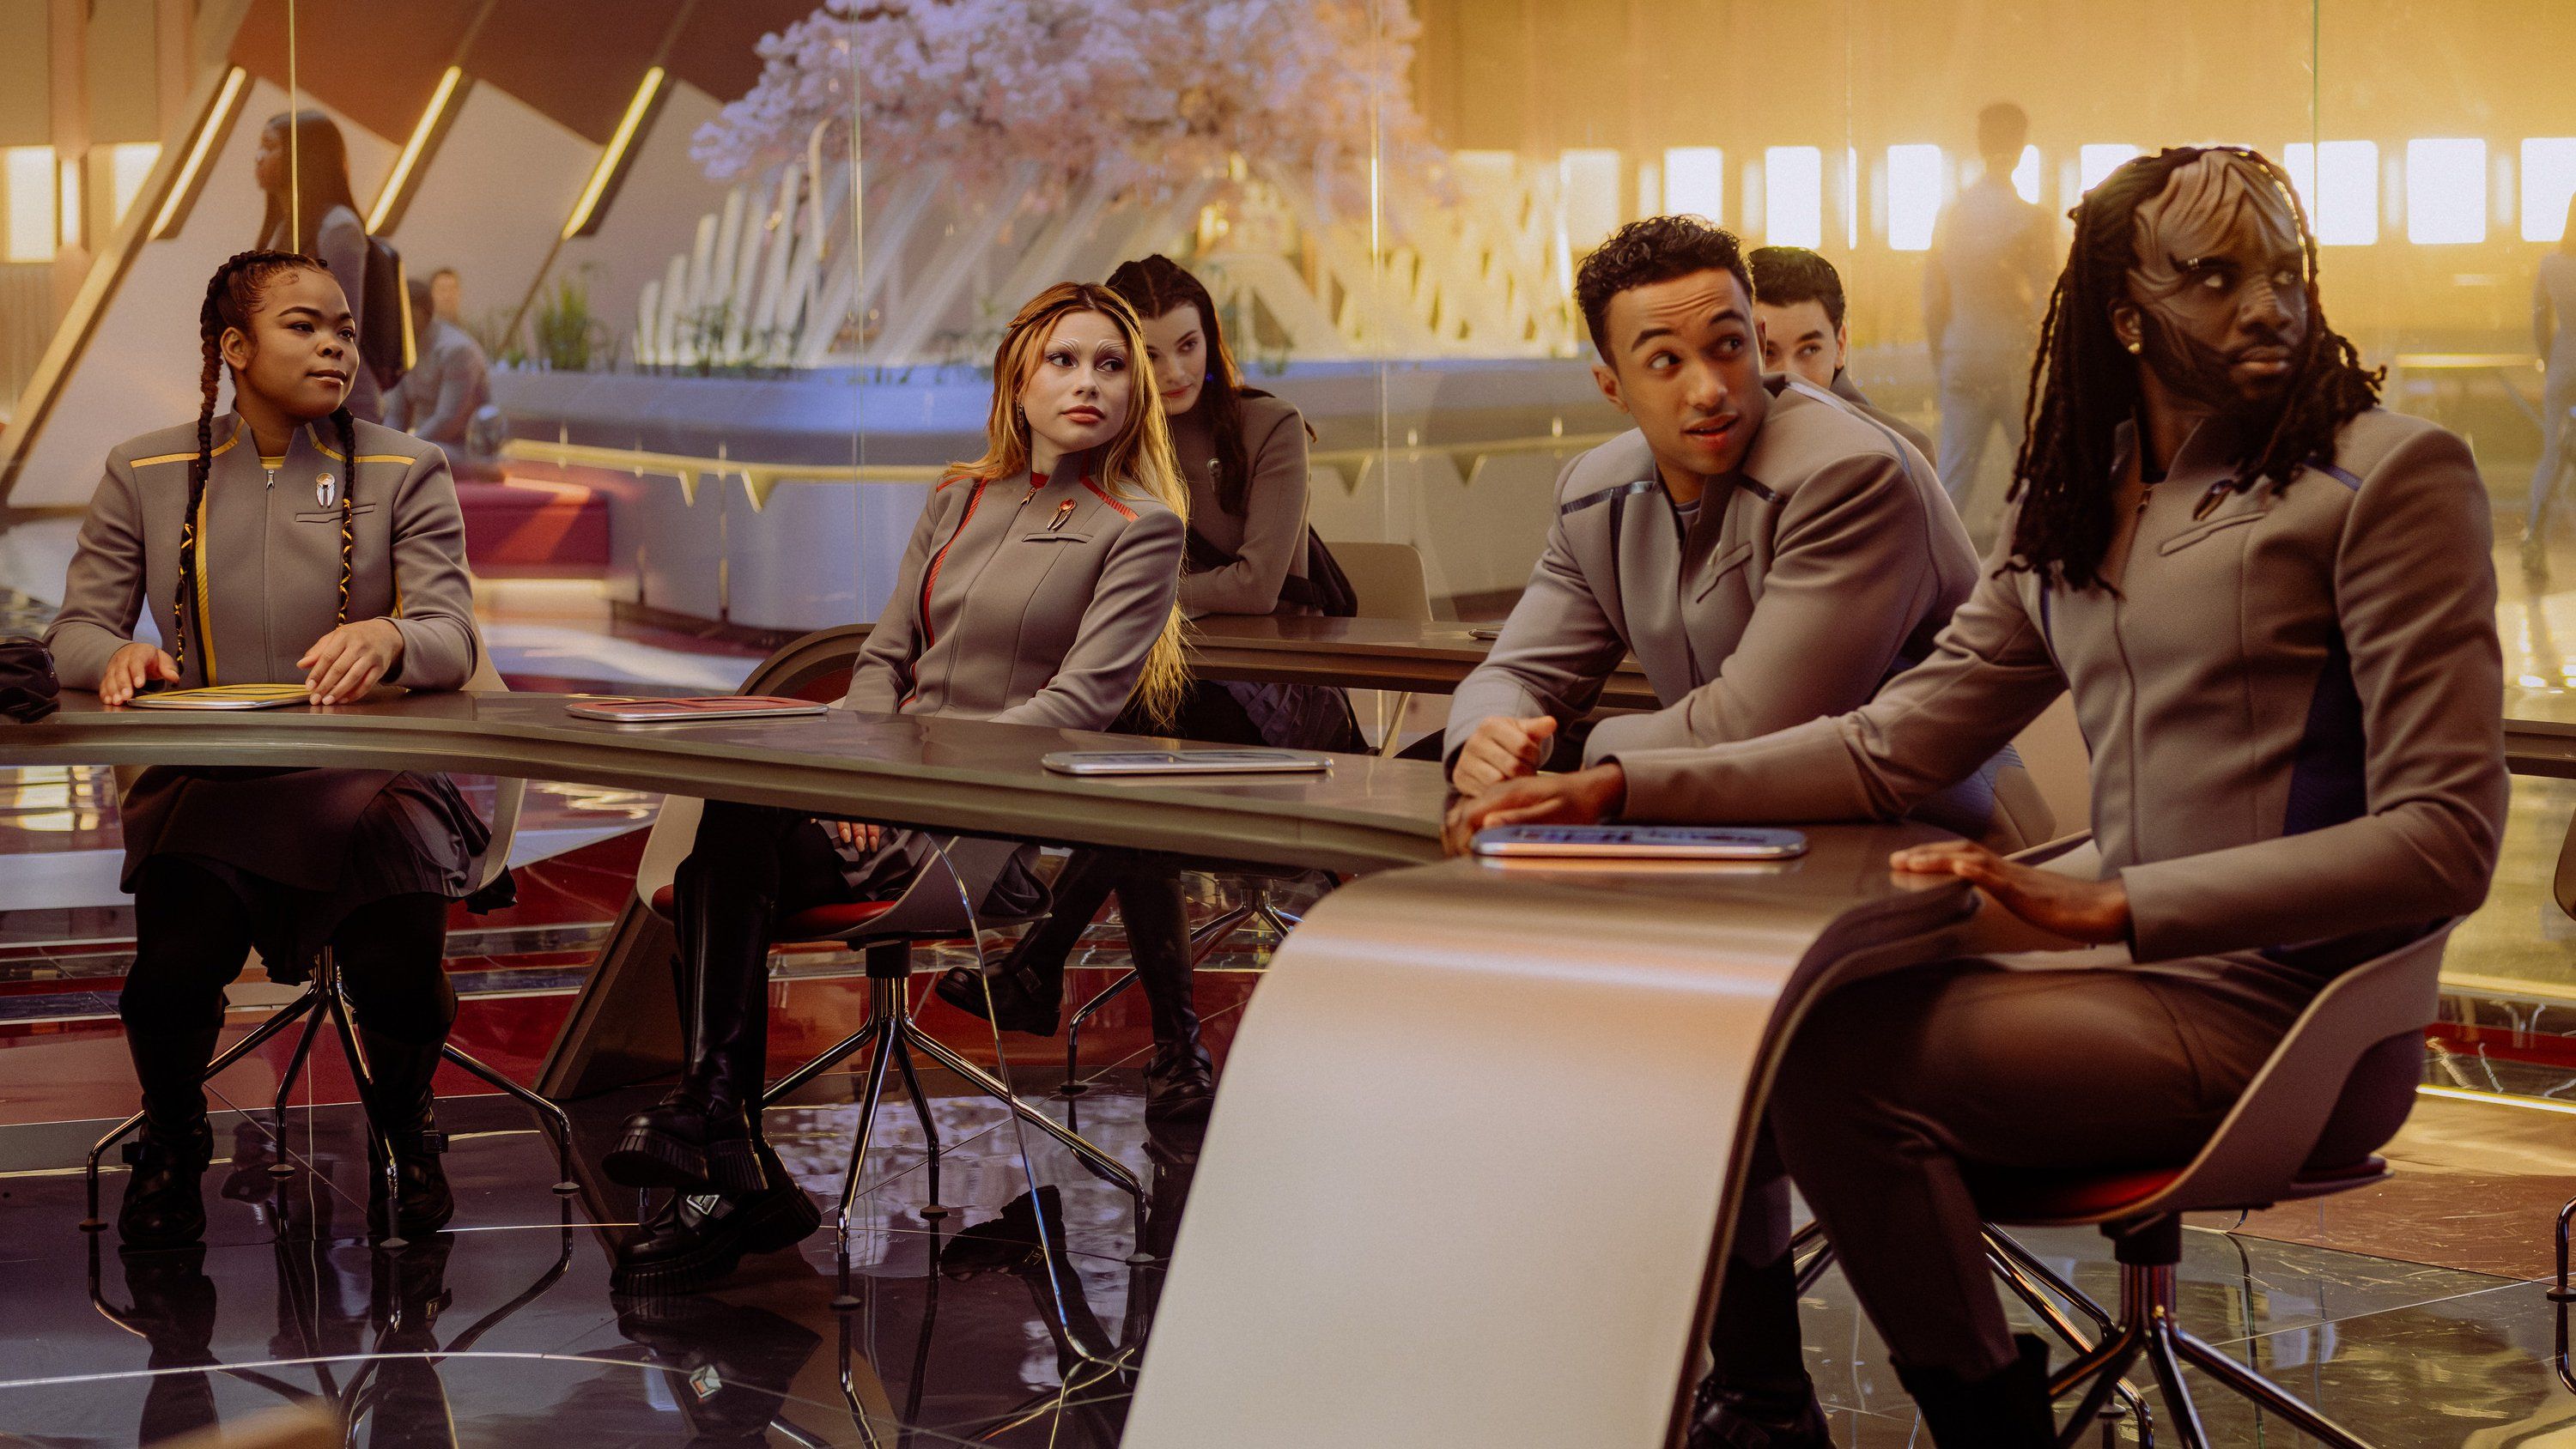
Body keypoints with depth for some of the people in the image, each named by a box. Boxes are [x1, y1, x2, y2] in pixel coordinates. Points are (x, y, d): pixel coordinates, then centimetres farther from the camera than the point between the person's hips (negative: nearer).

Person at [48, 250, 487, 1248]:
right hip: (203, 785, 1)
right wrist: (118, 656, -18)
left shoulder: (404, 472, 6)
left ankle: (402, 1125, 10)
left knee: (397, 970, -29)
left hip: (369, 779, 0)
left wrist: (388, 638, -31)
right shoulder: (146, 474, 10)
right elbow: (77, 629, 8)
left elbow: (452, 639, -6)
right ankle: (172, 1137, 7)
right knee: (177, 964, -30)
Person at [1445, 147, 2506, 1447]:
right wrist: (1620, 789, -1)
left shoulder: (2388, 474, -8)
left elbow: (2444, 836, -14)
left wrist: (2109, 907, -23)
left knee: (1840, 1059, -22)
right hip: (2138, 980, 7)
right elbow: (1895, 747, 12)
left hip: (2276, 1011, -7)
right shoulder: (2069, 507, 14)